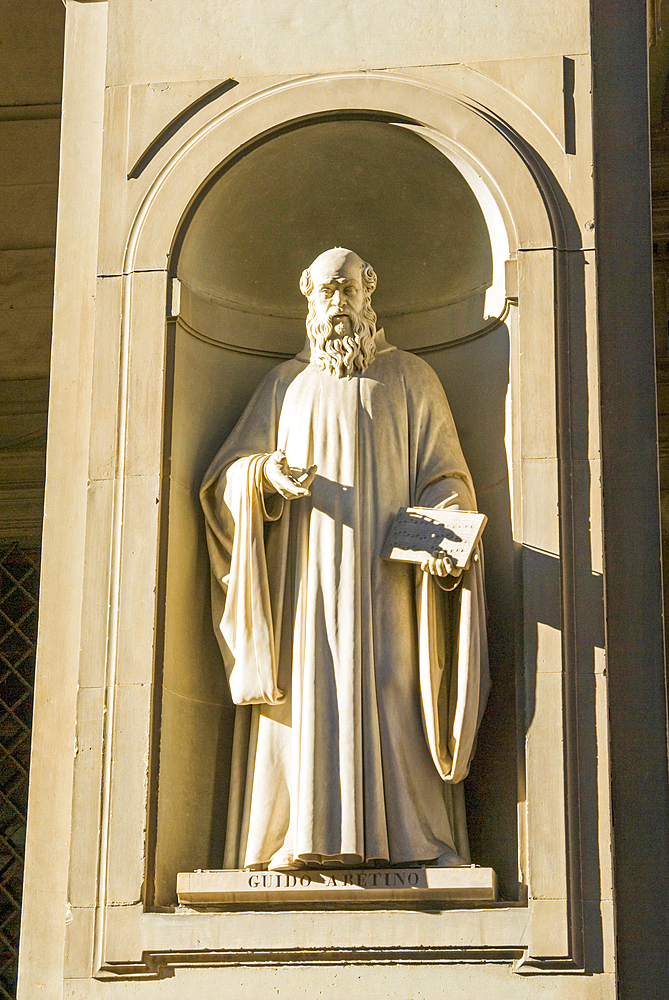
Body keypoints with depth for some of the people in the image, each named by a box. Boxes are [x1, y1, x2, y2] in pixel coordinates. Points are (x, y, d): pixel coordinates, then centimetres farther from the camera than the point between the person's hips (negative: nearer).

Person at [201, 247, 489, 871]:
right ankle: (301, 841, -12)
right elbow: (227, 476, 13)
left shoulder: (410, 379, 13)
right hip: (305, 582, 2)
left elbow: (444, 475, 7)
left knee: (390, 697, -11)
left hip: (387, 579, -2)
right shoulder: (285, 384, 19)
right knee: (307, 698, -9)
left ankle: (410, 839, -13)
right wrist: (265, 474, -10)